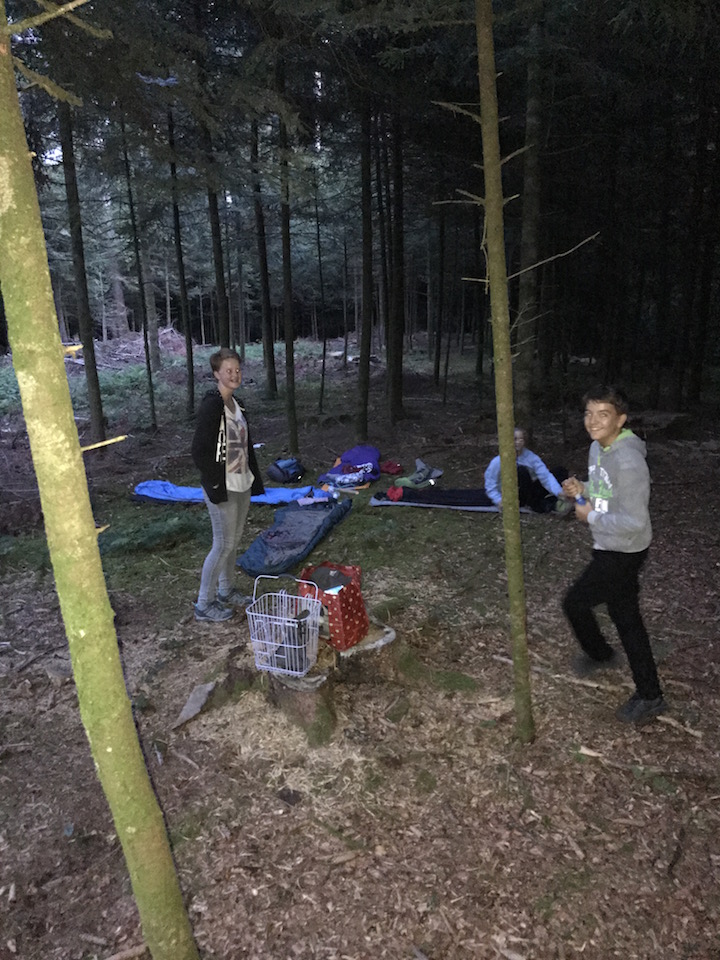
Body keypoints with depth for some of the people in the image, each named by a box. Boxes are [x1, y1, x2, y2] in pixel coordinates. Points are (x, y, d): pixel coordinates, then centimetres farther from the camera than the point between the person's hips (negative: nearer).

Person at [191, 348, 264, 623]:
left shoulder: (236, 405, 10)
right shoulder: (211, 405, -16)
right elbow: (199, 451, -20)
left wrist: (254, 479, 15)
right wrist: (215, 486, -18)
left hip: (241, 486, 8)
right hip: (223, 489, -8)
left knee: (234, 541, 17)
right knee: (223, 545, -2)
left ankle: (226, 591, 34)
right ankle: (204, 605, 11)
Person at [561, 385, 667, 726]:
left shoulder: (628, 462, -28)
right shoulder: (598, 448, 2)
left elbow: (634, 522, -28)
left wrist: (591, 516, -18)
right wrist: (582, 490, -2)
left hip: (622, 553, -9)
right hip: (610, 548, 9)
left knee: (575, 603, 5)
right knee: (626, 619, 17)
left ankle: (599, 653, 35)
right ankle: (649, 695, 30)